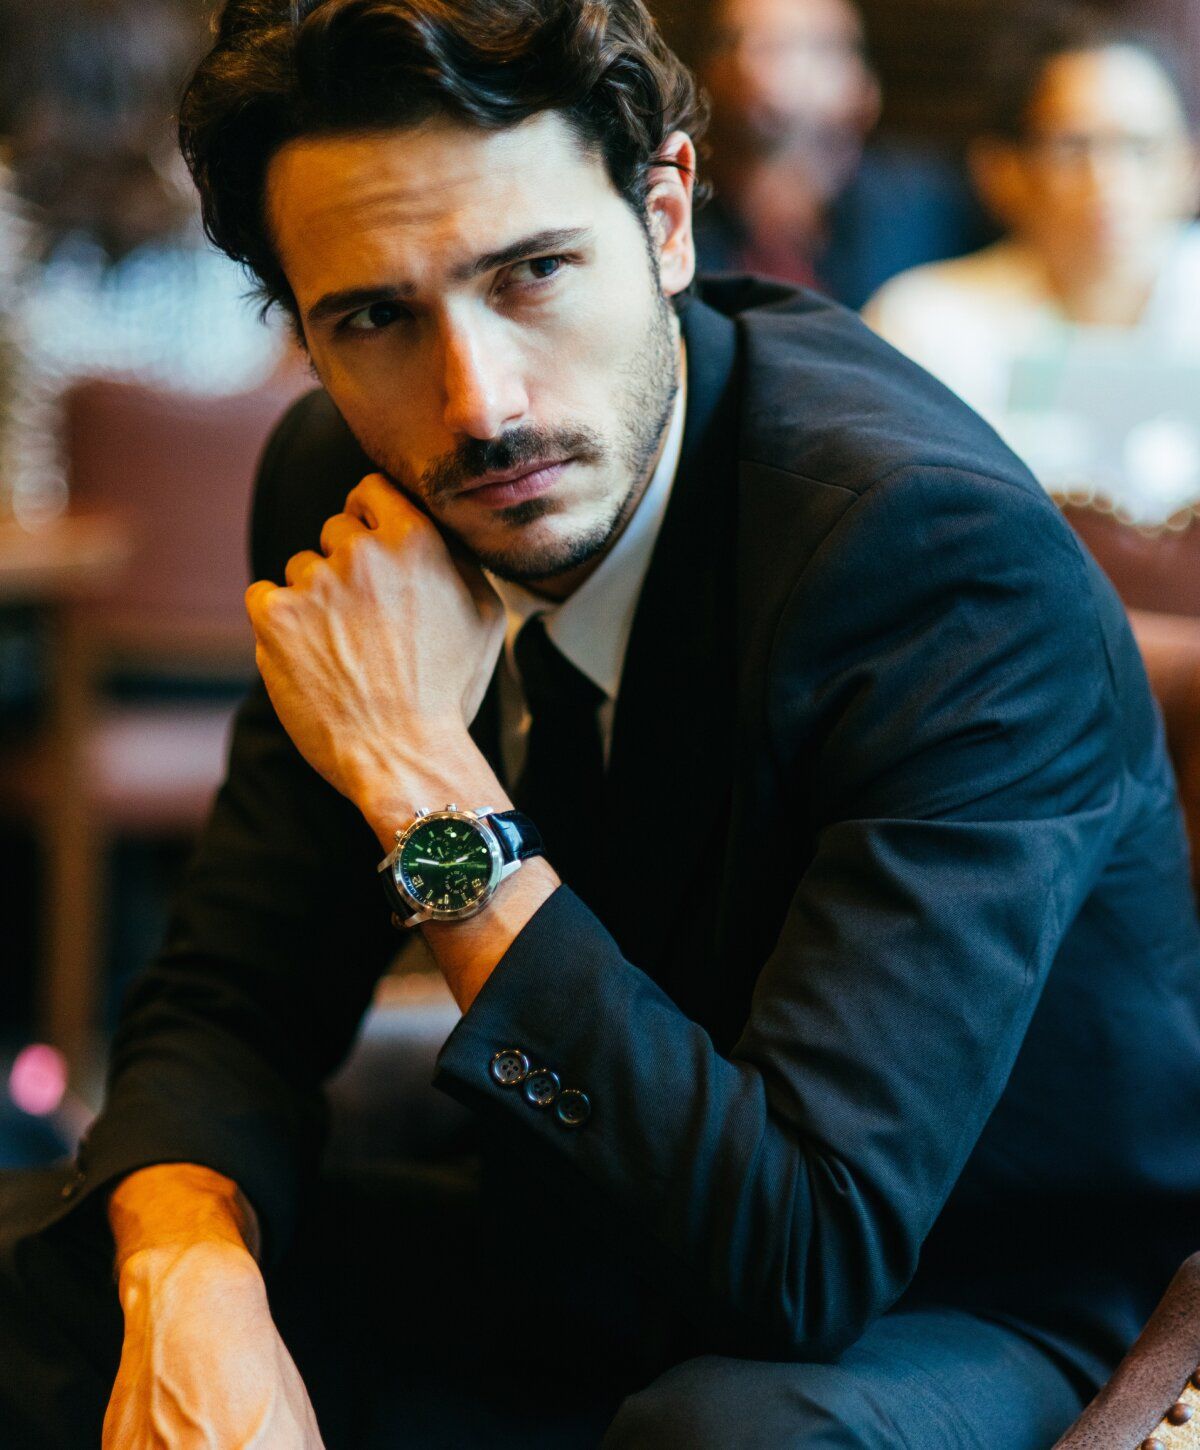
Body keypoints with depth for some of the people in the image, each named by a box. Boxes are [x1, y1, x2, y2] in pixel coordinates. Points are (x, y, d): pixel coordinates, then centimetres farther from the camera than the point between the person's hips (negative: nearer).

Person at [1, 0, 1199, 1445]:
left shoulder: (958, 557, -28)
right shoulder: (345, 484, -8)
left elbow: (801, 1254, -33)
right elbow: (226, 1001, -2)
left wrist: (427, 783, -32)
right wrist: (190, 1271, -25)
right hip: (585, 1265, 5)